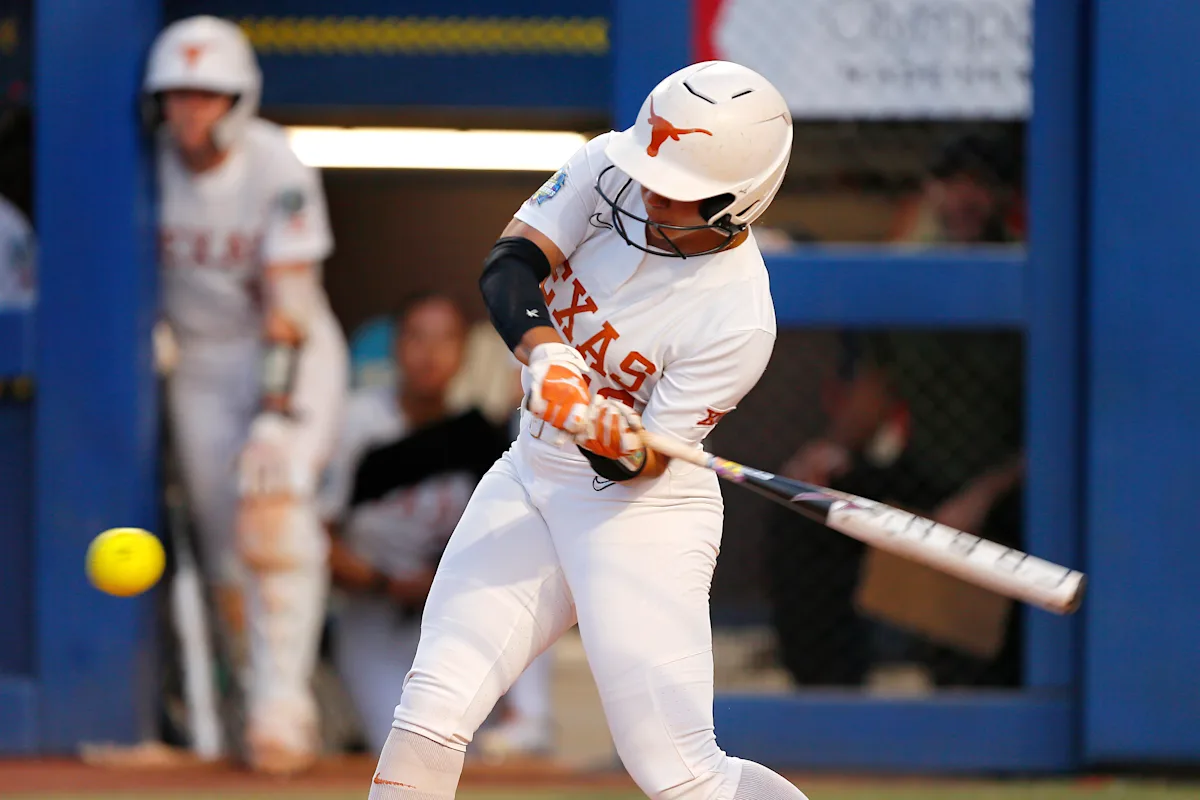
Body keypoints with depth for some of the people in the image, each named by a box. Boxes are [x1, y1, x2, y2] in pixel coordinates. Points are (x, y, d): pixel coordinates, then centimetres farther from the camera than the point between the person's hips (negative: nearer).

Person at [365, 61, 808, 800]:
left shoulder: (737, 320, -23)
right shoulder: (611, 166, -9)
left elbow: (645, 469, -18)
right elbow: (509, 266, -15)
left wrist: (618, 446, -41)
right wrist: (547, 354, -35)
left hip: (642, 512, -6)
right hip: (534, 478, 6)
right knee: (430, 712, -6)